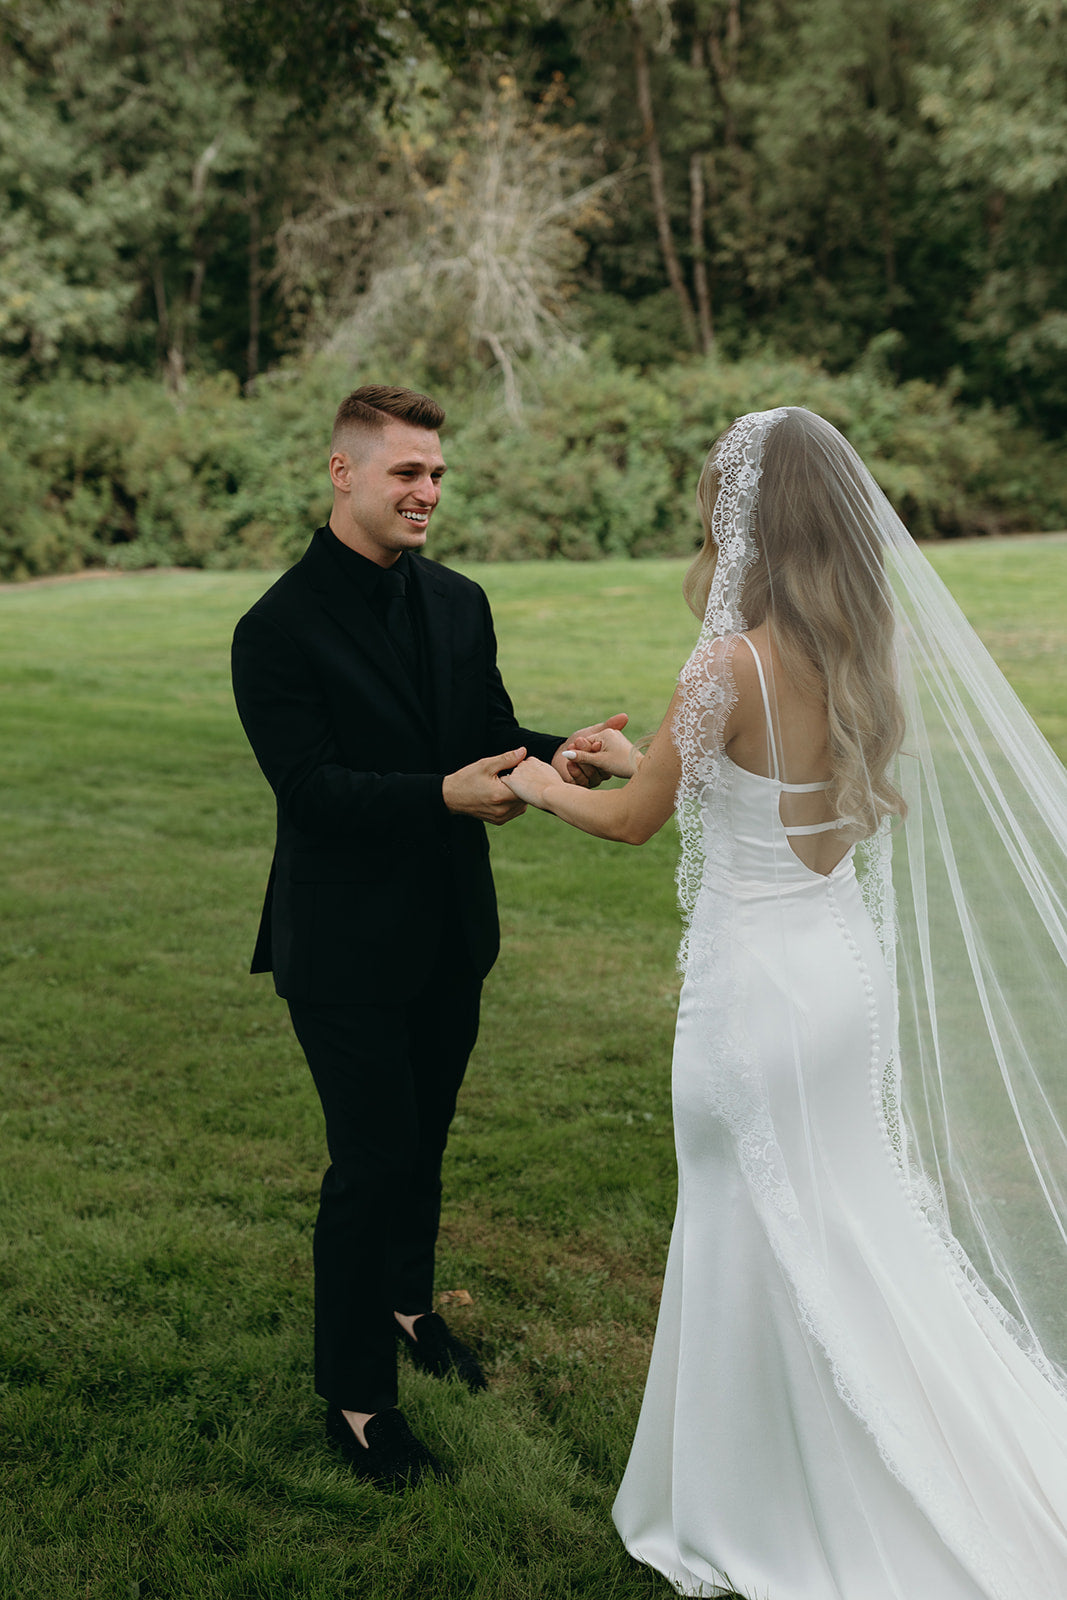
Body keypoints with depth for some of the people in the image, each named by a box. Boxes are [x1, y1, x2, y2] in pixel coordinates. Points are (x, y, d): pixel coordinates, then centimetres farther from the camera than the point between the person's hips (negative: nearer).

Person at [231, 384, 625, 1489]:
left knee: (423, 1141, 22)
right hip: (347, 948, -6)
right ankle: (354, 1395, 15)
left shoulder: (459, 604, 5)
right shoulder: (279, 630, -14)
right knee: (372, 1162, -2)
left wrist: (555, 761, -16)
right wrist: (445, 794, -34)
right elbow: (308, 785, -22)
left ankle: (407, 1305, 46)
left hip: (450, 932, 6)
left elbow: (494, 735, 6)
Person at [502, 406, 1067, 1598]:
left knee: (762, 1241, 9)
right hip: (848, 957, 7)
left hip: (758, 981, -7)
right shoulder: (870, 650, 0)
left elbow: (633, 821, -8)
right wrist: (641, 757, 25)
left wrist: (543, 786, 12)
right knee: (852, 1223, 21)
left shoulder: (732, 664, -21)